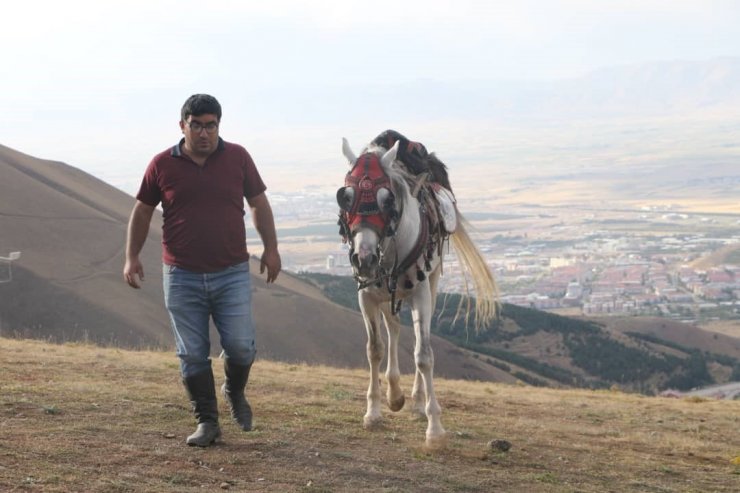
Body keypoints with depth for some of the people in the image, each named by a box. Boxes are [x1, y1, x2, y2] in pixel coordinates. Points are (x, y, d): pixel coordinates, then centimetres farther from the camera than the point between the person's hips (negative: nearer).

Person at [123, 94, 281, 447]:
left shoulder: (237, 157, 2)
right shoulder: (162, 165, 0)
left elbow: (258, 203, 10)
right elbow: (142, 211, 9)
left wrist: (271, 249, 6)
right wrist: (132, 257, 4)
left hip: (231, 273, 0)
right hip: (181, 276, 0)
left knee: (241, 345, -3)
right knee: (192, 354, 3)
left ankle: (235, 392, 29)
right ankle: (207, 422, 15)